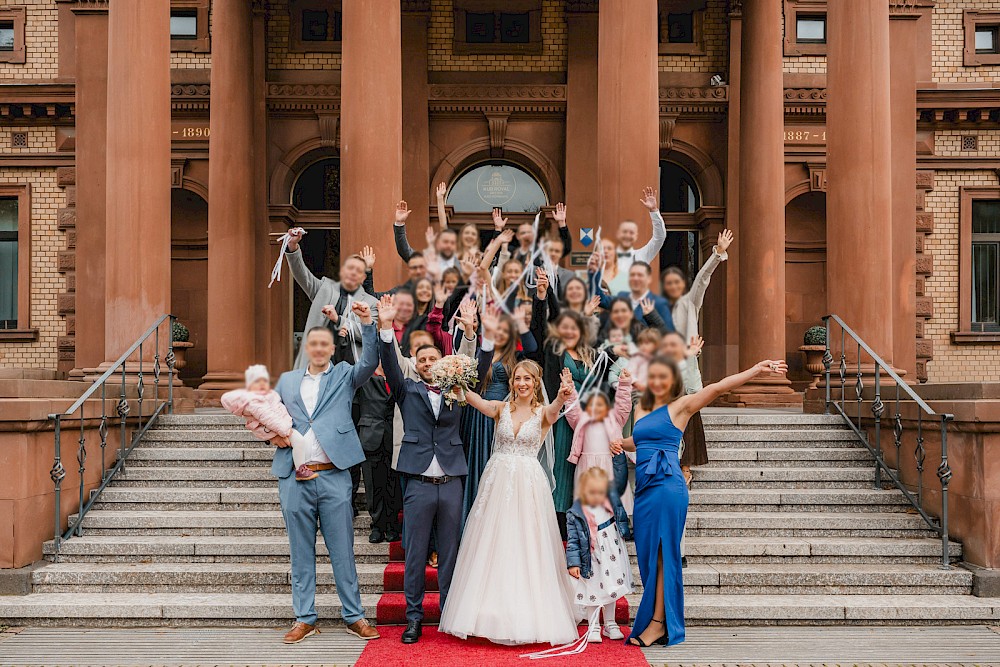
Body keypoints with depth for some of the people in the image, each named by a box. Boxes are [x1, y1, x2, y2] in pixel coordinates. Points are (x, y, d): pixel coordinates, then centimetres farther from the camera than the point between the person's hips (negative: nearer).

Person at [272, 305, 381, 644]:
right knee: (301, 552, 9)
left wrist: (367, 323, -21)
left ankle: (354, 616, 12)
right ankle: (304, 619, 18)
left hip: (334, 476, -2)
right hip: (294, 478, 2)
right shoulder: (287, 380, 16)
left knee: (343, 550, 3)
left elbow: (370, 362, -8)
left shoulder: (344, 375, 9)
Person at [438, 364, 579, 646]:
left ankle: (528, 618, 10)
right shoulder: (501, 408, 6)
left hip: (528, 485, -2)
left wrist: (562, 396, -45)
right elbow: (475, 400, -12)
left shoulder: (543, 412, 1)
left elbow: (554, 410, -22)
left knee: (527, 547, 0)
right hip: (498, 482, 2)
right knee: (493, 547, 5)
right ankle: (494, 615, 15)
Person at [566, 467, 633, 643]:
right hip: (592, 562, -4)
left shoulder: (610, 506, -4)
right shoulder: (575, 514, -18)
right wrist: (573, 563, -17)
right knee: (593, 592, 3)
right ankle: (593, 627, 18)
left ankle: (610, 624, 30)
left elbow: (620, 522, 18)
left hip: (612, 558, 5)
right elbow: (573, 541, -15)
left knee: (611, 590, 16)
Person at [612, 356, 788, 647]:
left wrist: (758, 369, -18)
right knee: (647, 554, 8)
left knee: (662, 554, -3)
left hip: (667, 486, -6)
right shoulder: (641, 408, 17)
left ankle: (658, 622, 3)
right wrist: (621, 444, 12)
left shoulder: (681, 405, 0)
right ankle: (655, 622, 17)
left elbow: (719, 387, -10)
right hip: (644, 488, 7)